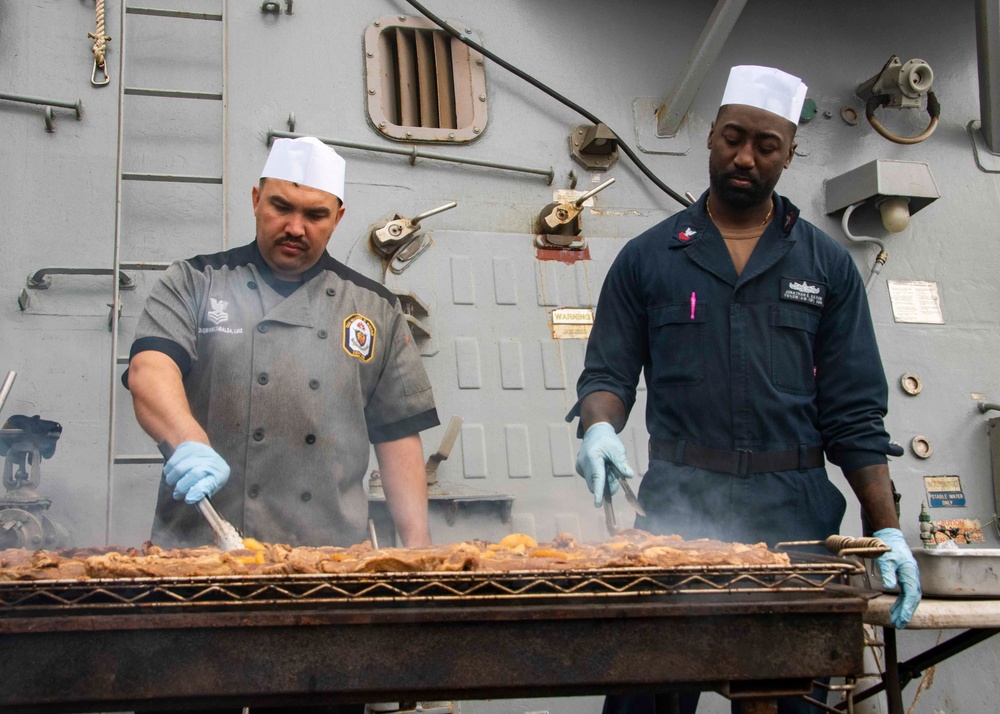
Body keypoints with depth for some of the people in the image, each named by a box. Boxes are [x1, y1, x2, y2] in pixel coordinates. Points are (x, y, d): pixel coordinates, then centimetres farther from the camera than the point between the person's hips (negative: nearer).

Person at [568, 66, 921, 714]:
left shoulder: (827, 265, 9)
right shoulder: (649, 258, 9)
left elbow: (854, 414, 6)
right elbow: (608, 373, 8)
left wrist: (888, 529, -2)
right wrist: (600, 429, -14)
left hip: (794, 513, 1)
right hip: (677, 509, 0)